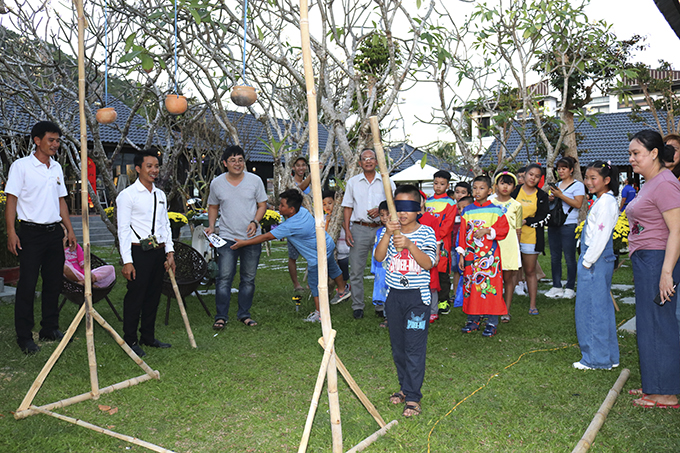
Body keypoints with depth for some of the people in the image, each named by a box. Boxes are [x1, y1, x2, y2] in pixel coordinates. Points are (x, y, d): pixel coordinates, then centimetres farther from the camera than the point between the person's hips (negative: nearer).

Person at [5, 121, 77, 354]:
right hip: (31, 232, -6)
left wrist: (70, 229, 14)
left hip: (54, 232, 6)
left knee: (54, 283, 10)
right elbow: (11, 199, -7)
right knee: (27, 285, -3)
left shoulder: (57, 168, 13)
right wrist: (11, 232, -15)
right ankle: (24, 336, 6)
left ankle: (50, 329, 21)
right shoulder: (21, 166, -4)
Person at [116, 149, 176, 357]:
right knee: (135, 296, -2)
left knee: (153, 295, 13)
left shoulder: (160, 195, 14)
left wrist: (169, 251, 8)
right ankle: (130, 340, 11)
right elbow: (123, 229, -9)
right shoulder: (127, 195, -6)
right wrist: (127, 261, -14)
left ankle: (148, 336, 25)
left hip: (159, 251, 7)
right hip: (139, 252, -6)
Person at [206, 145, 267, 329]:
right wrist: (211, 226, 0)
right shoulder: (217, 183, 2)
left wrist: (255, 222, -12)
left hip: (251, 238, 1)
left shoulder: (255, 180, -1)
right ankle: (221, 316, 5)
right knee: (224, 278, -5)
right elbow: (213, 207, 15)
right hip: (227, 238, -1)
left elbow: (262, 205, 5)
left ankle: (244, 314, 22)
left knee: (248, 279, 8)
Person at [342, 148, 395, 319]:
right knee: (356, 270, 1)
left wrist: (380, 210, -11)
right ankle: (357, 306, 11)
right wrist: (347, 230, 0)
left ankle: (381, 306, 13)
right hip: (359, 229, 1)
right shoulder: (353, 182, 11)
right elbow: (347, 207, 10)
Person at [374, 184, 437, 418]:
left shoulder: (426, 232, -5)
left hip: (417, 296, -4)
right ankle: (404, 387, 30)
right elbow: (379, 257, -12)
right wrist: (387, 234, -26)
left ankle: (413, 397, 5)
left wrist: (409, 245, -29)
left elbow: (428, 263, -16)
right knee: (398, 346, 14)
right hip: (394, 295, 4)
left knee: (415, 347, -3)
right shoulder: (389, 231, 3)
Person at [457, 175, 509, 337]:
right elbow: (462, 234, 9)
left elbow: (503, 229, -3)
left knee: (490, 286, -4)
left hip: (489, 255, -3)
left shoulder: (496, 210, 1)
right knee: (471, 286, 5)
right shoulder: (468, 211, 9)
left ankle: (491, 322, 4)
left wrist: (487, 231, -17)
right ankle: (473, 320, 16)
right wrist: (461, 255, 5)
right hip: (471, 254, 3)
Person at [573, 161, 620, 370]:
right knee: (602, 307, 15)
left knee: (591, 308, -3)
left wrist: (587, 262, -17)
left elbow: (601, 236, -20)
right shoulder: (601, 201, 16)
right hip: (595, 260, 10)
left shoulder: (606, 202, -15)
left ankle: (596, 358, 6)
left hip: (596, 261, -10)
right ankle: (609, 356, 24)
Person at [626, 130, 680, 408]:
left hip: (658, 260, -10)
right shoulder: (649, 183, 16)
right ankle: (654, 387, 27)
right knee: (649, 324, 15)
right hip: (644, 261, 10)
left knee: (658, 324, -2)